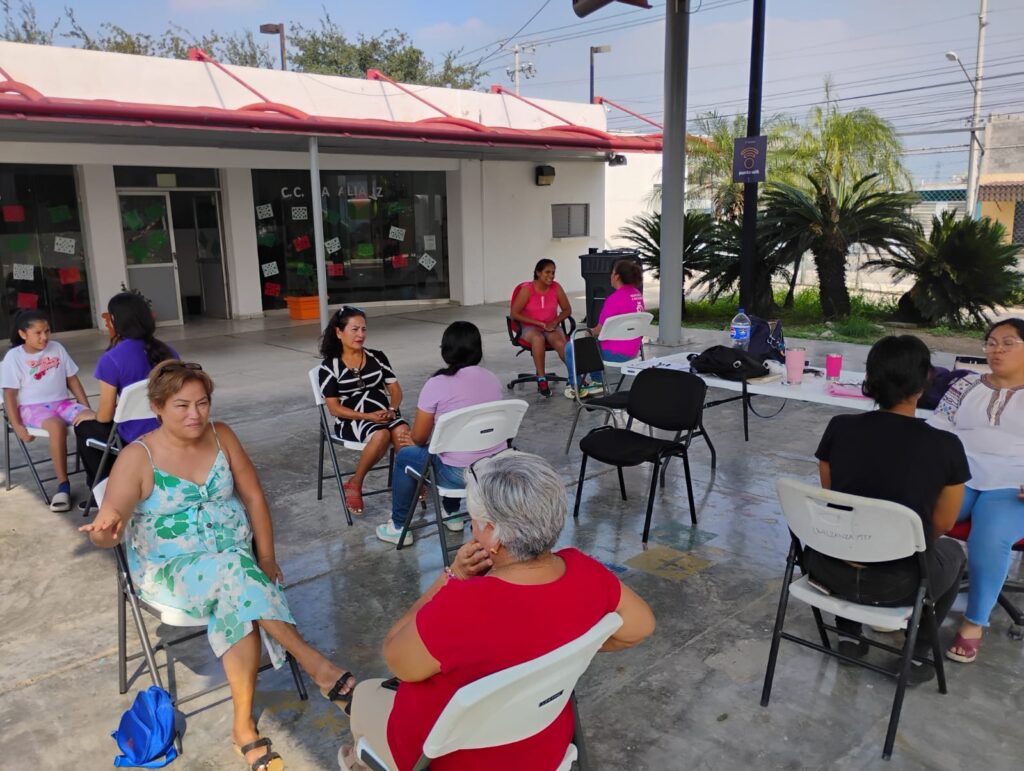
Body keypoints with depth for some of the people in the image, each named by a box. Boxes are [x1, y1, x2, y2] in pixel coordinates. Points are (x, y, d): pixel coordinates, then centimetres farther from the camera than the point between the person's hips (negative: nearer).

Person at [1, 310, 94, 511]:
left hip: (62, 403, 4)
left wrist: (87, 408, 4)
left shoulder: (57, 348, 9)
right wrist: (17, 426, -13)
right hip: (32, 407, -4)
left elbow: (72, 380, 13)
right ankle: (63, 485, -28)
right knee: (57, 426, -38)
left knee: (93, 419, -29)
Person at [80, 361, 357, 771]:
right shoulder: (137, 457, -10)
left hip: (235, 559, 3)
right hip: (170, 570, -3)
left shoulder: (221, 436, -1)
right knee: (236, 573, -35)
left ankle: (244, 726, -20)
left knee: (239, 603, -32)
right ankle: (318, 666, -30)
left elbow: (253, 495, 2)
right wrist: (105, 531, -43)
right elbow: (107, 530, -17)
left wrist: (266, 557, -6)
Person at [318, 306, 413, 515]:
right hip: (351, 420, -3)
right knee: (381, 435, -35)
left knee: (402, 432, -33)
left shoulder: (378, 357, 11)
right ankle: (355, 484, -14)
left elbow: (395, 389, 10)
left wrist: (392, 410, -12)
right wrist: (367, 416, -17)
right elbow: (334, 408, -5)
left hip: (385, 415, 3)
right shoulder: (329, 366, 1)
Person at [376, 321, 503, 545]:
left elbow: (418, 438, -4)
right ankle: (452, 514, 44)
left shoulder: (437, 384, -12)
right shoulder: (492, 379, 5)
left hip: (460, 475, -6)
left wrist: (418, 441, 22)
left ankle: (399, 527, 31)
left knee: (405, 456, 21)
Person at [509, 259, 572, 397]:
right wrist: (540, 323, -16)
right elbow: (514, 314, -14)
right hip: (530, 327, -2)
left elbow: (567, 310, 7)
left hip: (552, 327, 3)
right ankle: (542, 380, -35)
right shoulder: (527, 289, -11)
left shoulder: (556, 288, -2)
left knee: (560, 342, -32)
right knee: (538, 338, -38)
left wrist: (554, 322, -12)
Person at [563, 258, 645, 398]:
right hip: (633, 349, 9)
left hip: (616, 352, -9)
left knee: (571, 348, 6)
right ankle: (597, 382, 39)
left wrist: (590, 332, 7)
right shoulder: (637, 294, 5)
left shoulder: (615, 298, -22)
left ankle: (577, 388, 21)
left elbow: (601, 330, -16)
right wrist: (594, 331, 18)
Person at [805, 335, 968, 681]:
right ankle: (916, 655, 28)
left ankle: (848, 635, 32)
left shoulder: (839, 428, -8)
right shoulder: (946, 446, -14)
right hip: (896, 586, -2)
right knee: (953, 552, 31)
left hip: (827, 570, 2)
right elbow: (941, 525, 1)